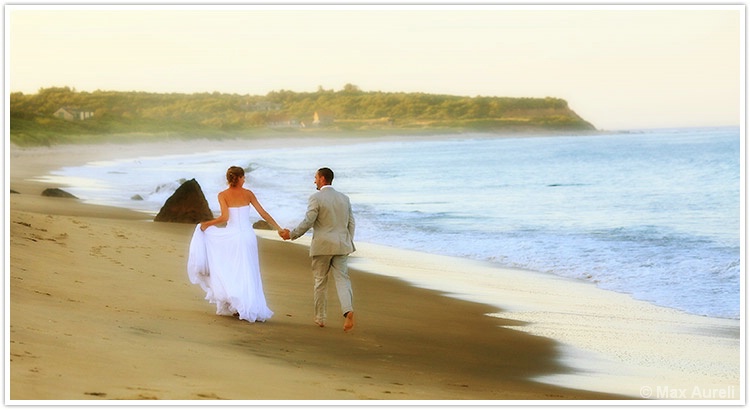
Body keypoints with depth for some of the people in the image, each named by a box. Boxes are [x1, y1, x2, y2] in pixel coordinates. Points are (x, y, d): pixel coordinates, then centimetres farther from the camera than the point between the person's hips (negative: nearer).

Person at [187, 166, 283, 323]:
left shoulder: (223, 195, -4)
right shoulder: (248, 194, 4)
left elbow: (225, 217, -15)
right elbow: (263, 213, 5)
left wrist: (207, 224, -2)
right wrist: (278, 228, 12)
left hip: (232, 236, -2)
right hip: (248, 236, 2)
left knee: (230, 273, 10)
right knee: (248, 274, 8)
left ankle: (234, 306, 5)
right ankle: (251, 308, 6)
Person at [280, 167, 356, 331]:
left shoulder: (316, 198, -10)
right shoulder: (344, 198, 8)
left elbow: (308, 222, -13)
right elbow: (351, 223, 10)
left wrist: (291, 234, -2)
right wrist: (348, 243, 19)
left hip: (322, 246, -4)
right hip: (341, 245, 4)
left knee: (320, 281, 10)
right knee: (342, 278, 1)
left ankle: (320, 318, 18)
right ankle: (348, 310, -23)